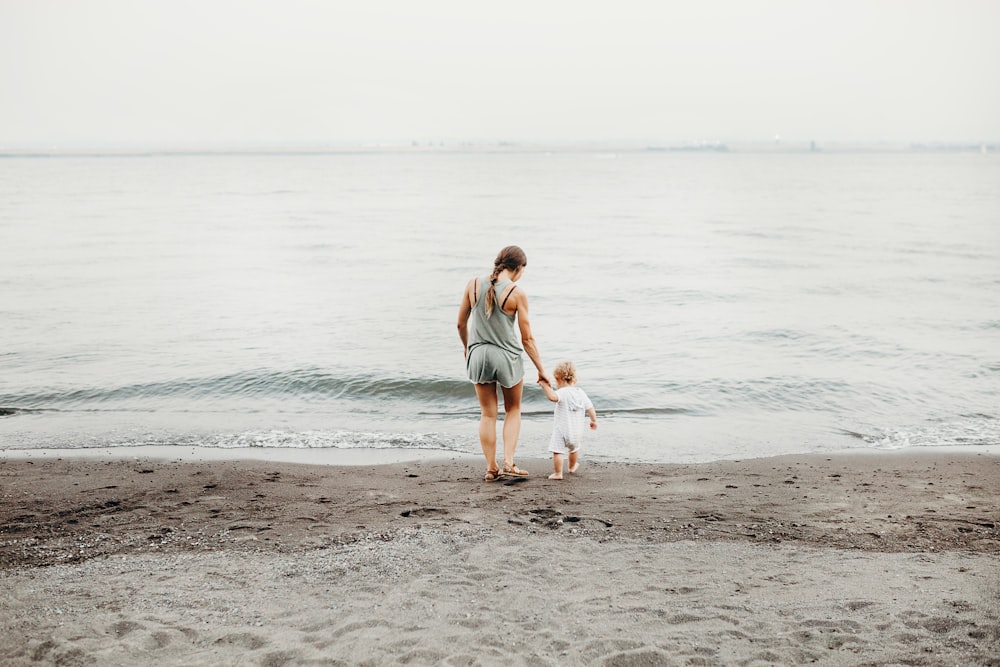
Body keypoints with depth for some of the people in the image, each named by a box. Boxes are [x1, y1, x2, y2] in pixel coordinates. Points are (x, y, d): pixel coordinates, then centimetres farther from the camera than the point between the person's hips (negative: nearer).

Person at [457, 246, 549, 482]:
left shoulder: (473, 285, -4)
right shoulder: (517, 292, -13)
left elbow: (461, 324, 5)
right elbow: (527, 339, -9)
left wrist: (467, 347, 24)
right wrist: (541, 369, 1)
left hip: (478, 355, 3)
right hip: (508, 356, -3)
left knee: (488, 415, 14)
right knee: (513, 411, 19)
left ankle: (491, 468, 16)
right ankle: (509, 462, 8)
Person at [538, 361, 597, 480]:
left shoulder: (562, 392, -17)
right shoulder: (581, 393, 3)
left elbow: (553, 397, -40)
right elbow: (590, 409, 8)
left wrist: (544, 385, -34)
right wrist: (594, 421, 23)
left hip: (562, 429, -7)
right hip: (577, 431, 7)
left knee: (557, 451, -3)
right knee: (574, 448, 29)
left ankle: (558, 473, -6)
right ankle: (572, 466, 50)